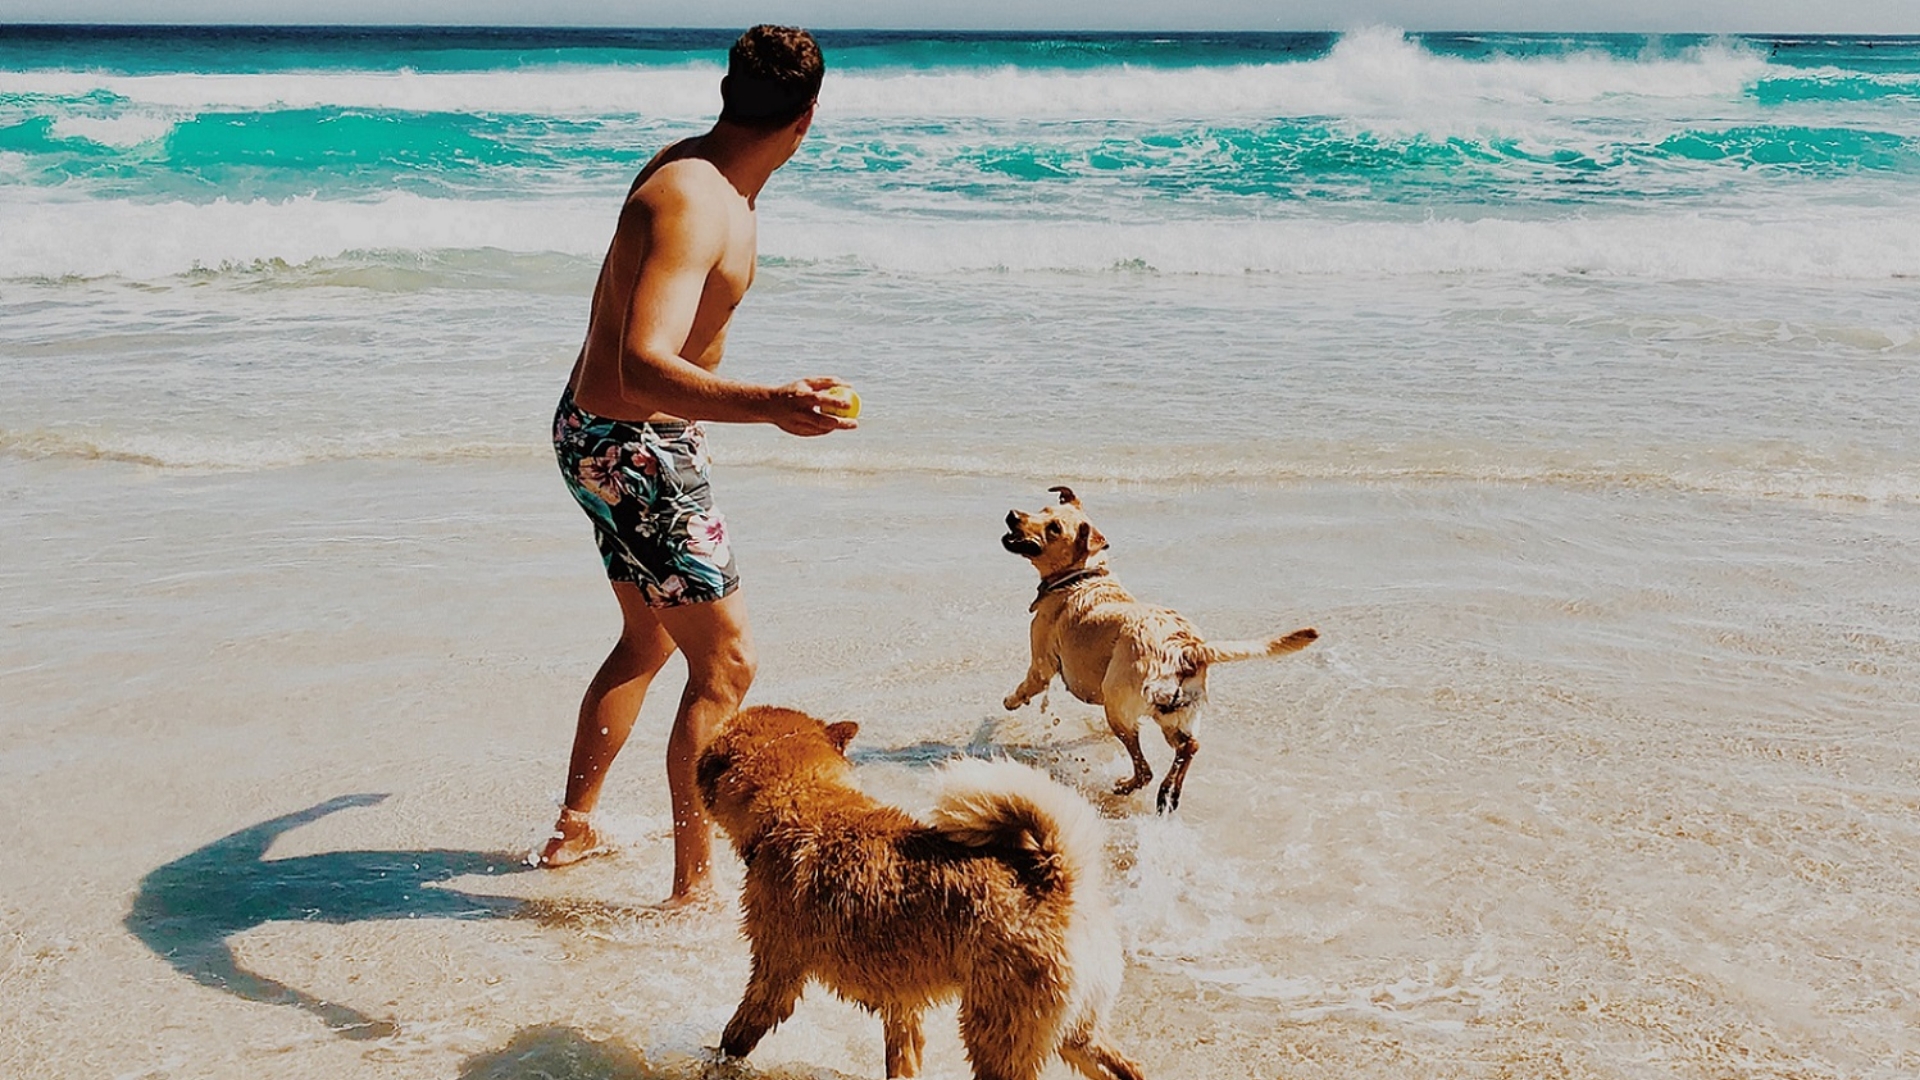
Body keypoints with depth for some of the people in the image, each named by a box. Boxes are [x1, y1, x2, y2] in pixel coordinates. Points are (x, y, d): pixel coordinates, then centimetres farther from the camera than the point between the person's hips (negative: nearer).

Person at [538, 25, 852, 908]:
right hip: (632, 448, -11)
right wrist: (768, 405, -54)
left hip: (610, 436, 11)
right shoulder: (695, 207, -27)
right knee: (725, 663, -6)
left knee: (648, 641, 24)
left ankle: (573, 830, 38)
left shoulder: (692, 170, 5)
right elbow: (642, 369, -40)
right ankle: (693, 889, 2)